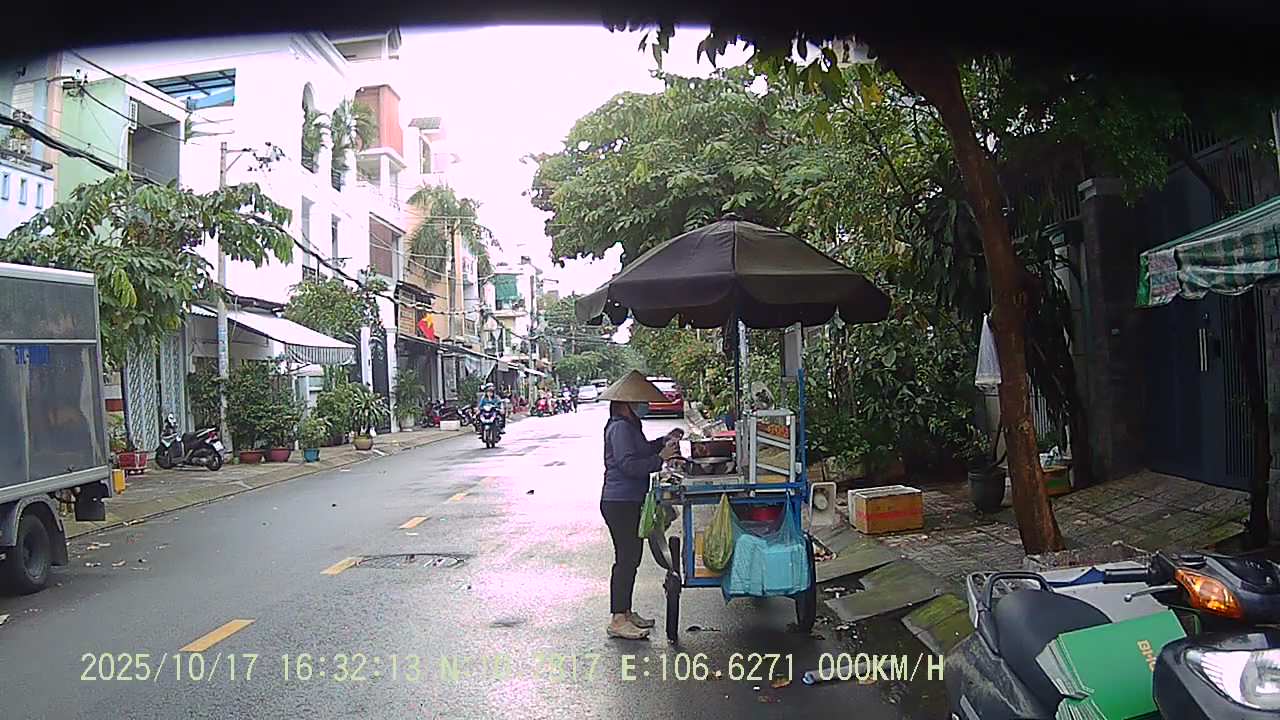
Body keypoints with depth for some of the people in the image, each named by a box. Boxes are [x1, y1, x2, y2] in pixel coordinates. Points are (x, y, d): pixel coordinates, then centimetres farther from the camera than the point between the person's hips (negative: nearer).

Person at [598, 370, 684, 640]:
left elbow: (642, 450, 27)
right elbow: (629, 464, -25)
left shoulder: (630, 426, 15)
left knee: (631, 558, 15)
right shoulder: (620, 428, -17)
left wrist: (664, 441, 13)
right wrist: (661, 458, -22)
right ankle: (617, 620, 0)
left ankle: (625, 612, 26)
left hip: (631, 501, 11)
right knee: (626, 559, -7)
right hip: (620, 503, -11)